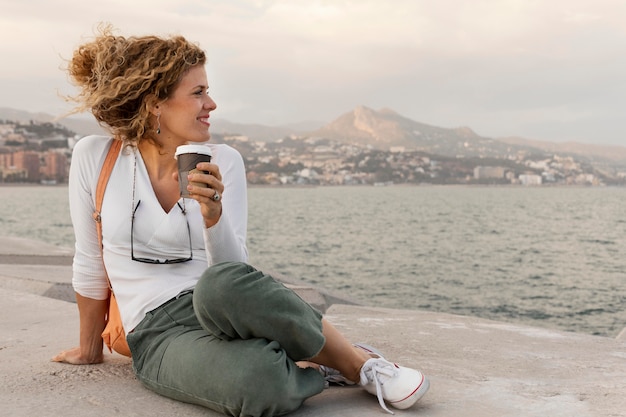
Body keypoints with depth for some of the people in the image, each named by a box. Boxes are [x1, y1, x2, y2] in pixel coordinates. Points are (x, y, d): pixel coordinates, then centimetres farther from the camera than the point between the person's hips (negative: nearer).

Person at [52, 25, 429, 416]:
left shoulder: (223, 162, -1)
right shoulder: (94, 157, -3)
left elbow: (234, 270, -6)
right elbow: (91, 263, 8)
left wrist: (213, 214, -24)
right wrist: (90, 347, 18)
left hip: (224, 308, 2)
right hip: (159, 336, -1)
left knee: (222, 285, -39)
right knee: (259, 381, -38)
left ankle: (357, 363, -16)